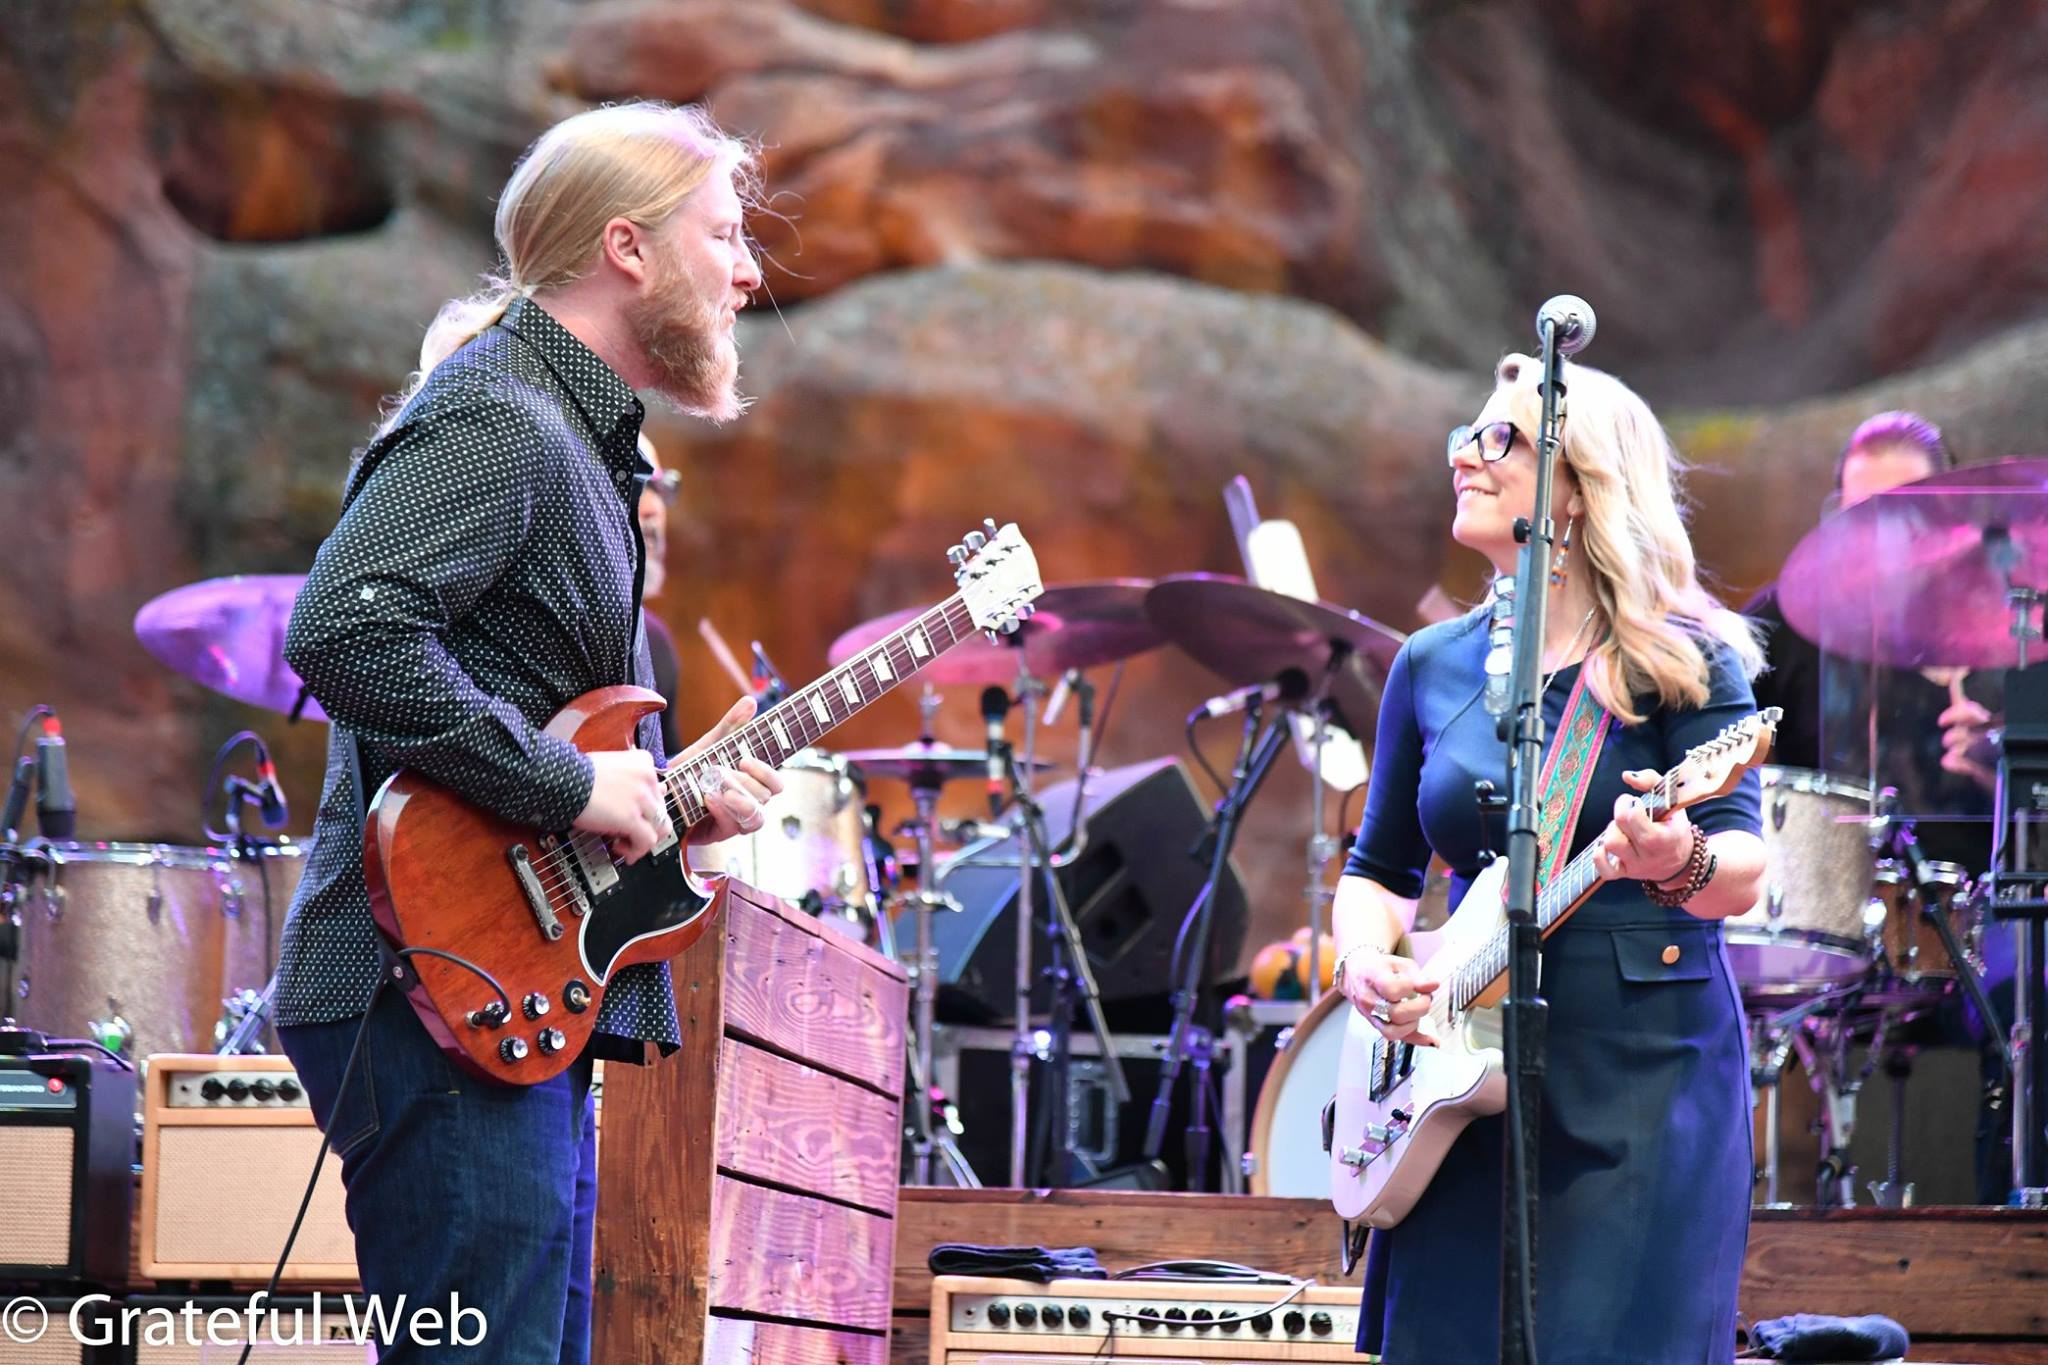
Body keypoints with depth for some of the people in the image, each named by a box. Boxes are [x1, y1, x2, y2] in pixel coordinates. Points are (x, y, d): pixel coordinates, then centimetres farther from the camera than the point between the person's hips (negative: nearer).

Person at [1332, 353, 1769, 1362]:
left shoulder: (1679, 659, -3)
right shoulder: (1434, 666, 11)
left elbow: (1745, 870, -12)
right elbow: (1378, 868, 18)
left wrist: (1679, 863, -35)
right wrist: (1365, 963, -3)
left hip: (1648, 1088, -4)